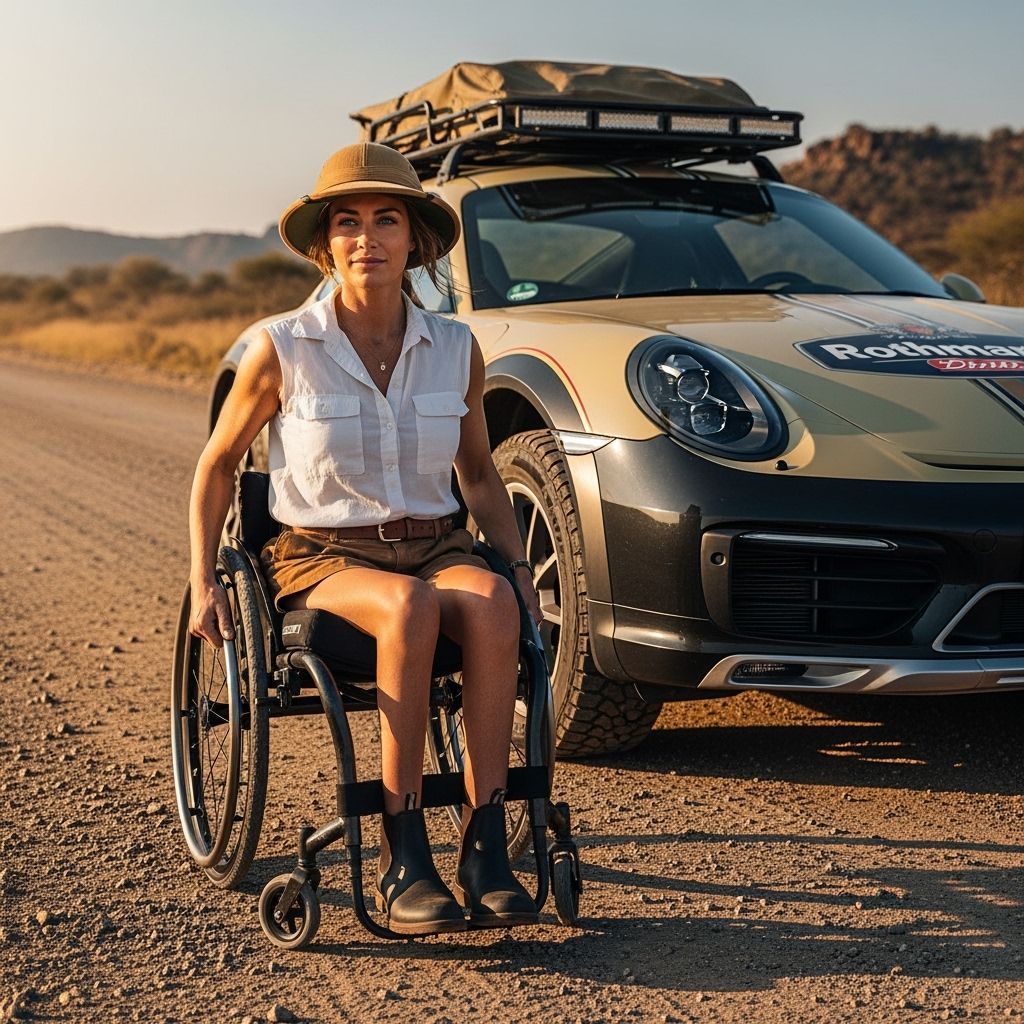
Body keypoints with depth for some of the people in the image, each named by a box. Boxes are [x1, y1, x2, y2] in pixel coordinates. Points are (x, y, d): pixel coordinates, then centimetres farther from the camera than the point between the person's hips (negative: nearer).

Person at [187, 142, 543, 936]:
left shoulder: (455, 350, 4)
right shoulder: (283, 350, -4)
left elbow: (480, 476, 18)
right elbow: (217, 465, 7)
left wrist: (518, 564, 5)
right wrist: (203, 583, -1)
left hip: (435, 550, 3)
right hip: (322, 558, -2)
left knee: (490, 604, -34)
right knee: (410, 607, -38)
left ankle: (486, 849, -32)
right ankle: (403, 860, -31)